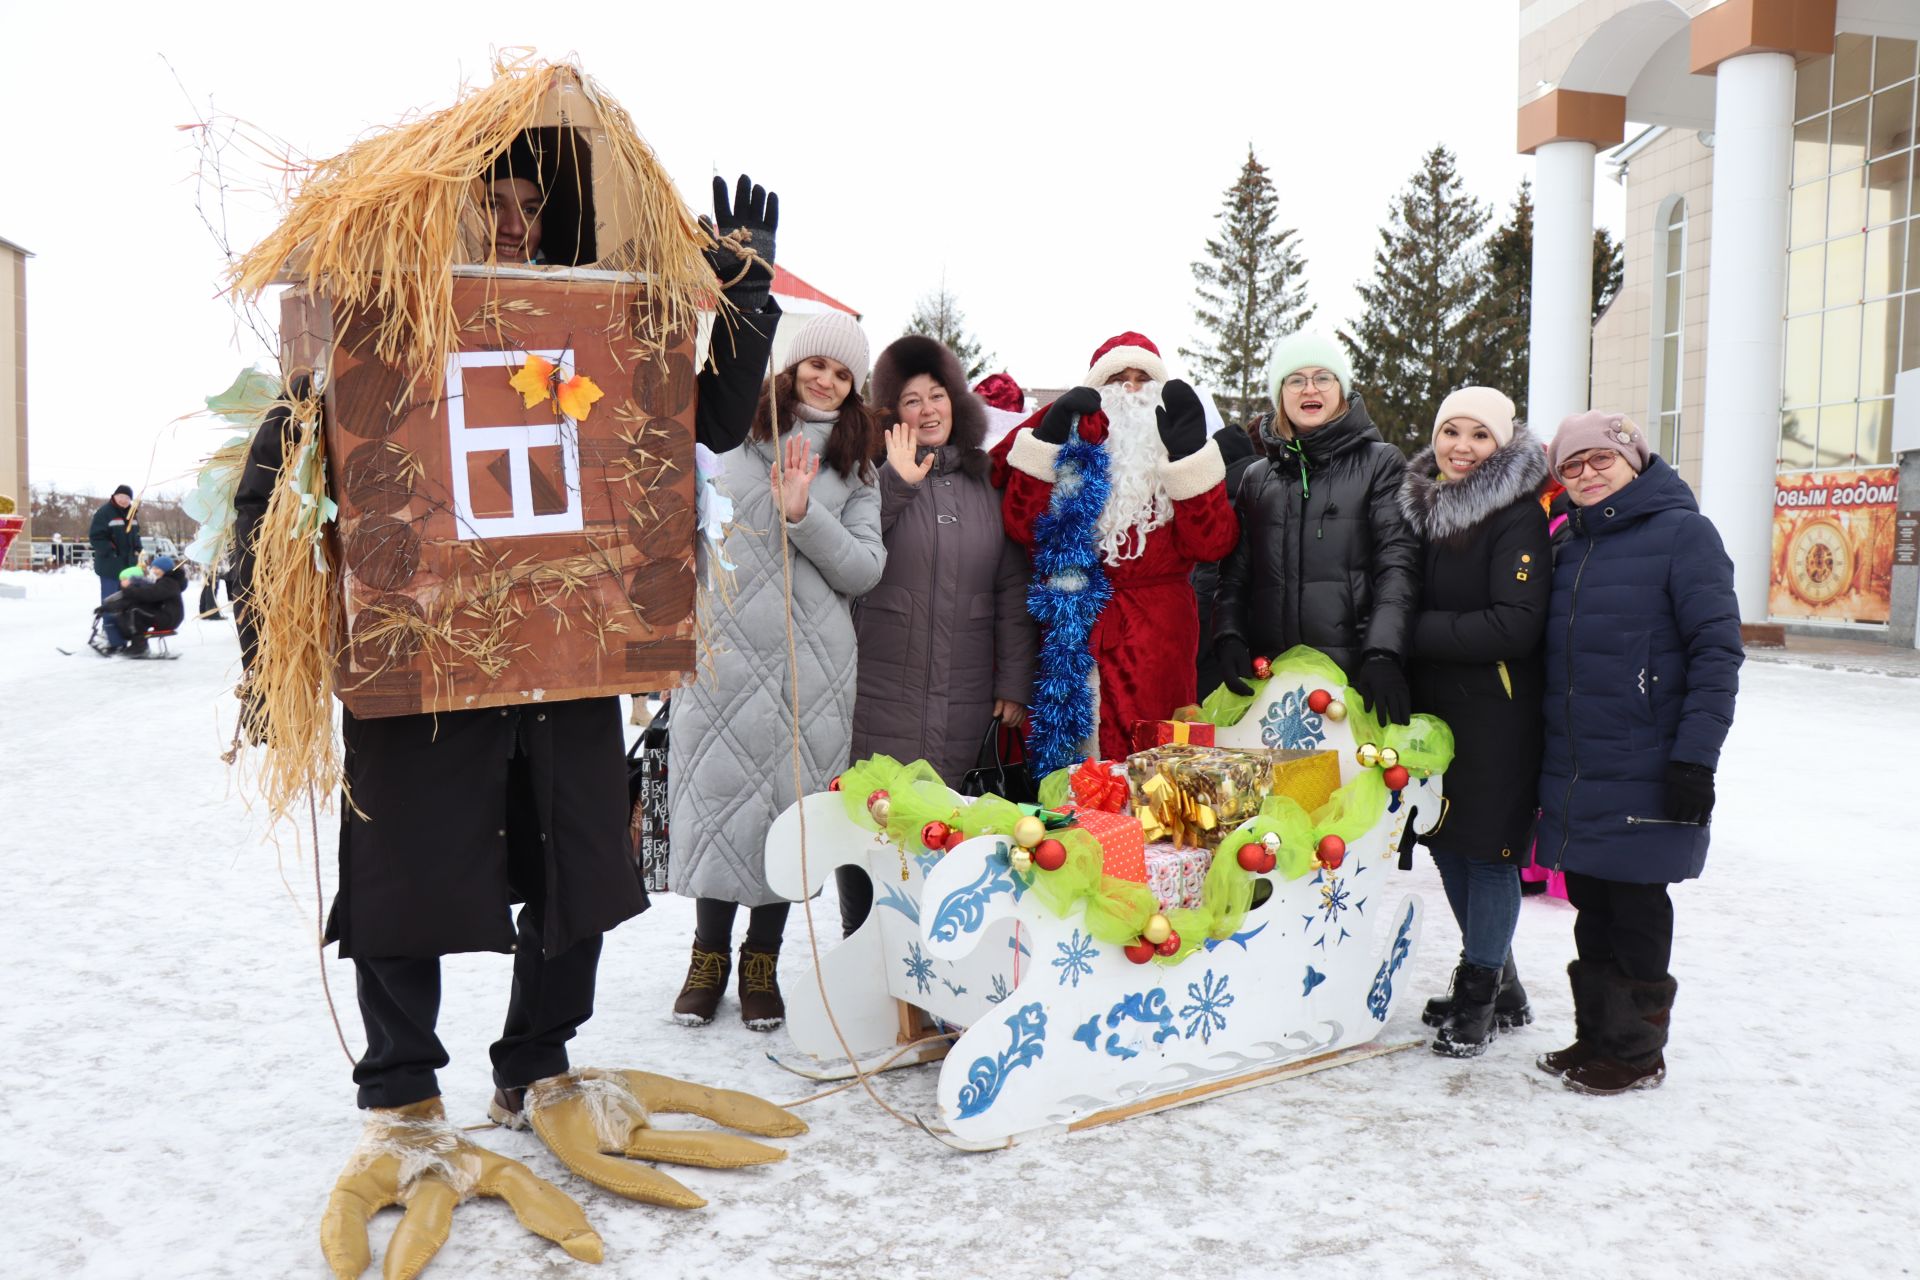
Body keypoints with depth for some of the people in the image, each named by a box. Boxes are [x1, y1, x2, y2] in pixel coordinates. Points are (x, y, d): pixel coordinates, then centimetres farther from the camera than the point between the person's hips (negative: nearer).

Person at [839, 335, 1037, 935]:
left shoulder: (986, 483, 13)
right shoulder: (875, 474, 4)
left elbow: (1013, 592, 12)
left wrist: (1015, 682, 7)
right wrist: (896, 484, -16)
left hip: (966, 702, 2)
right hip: (881, 697, -2)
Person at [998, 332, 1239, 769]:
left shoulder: (1180, 455, 13)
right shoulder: (1069, 452, 13)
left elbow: (1212, 543, -4)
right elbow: (1022, 527, -3)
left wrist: (1189, 452, -11)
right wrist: (1047, 436, -7)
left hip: (1157, 647, 0)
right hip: (1073, 634, 1)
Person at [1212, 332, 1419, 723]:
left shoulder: (1380, 463, 6)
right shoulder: (1257, 478, 17)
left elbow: (1398, 562, -4)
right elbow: (1235, 571, 14)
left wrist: (1383, 653, -17)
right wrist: (1229, 638, -4)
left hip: (1356, 672, -3)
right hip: (1271, 673, 3)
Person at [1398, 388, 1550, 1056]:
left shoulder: (1518, 516, -11)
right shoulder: (1425, 507, 10)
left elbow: (1516, 625, -20)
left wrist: (1420, 631, -16)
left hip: (1496, 714, -7)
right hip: (1433, 705, 7)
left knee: (1488, 848, 0)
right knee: (1446, 842, 13)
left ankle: (1479, 994, 15)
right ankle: (1502, 989, 29)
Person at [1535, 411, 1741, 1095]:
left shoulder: (1682, 532, -7)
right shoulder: (1572, 543, 13)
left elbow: (1717, 650, -12)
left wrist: (1696, 756, -18)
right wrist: (1545, 759, 16)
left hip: (1643, 771, -6)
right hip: (1571, 769, 6)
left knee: (1635, 909, 5)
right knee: (1591, 906, 13)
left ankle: (1636, 1051, 19)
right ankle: (1596, 1034, 27)